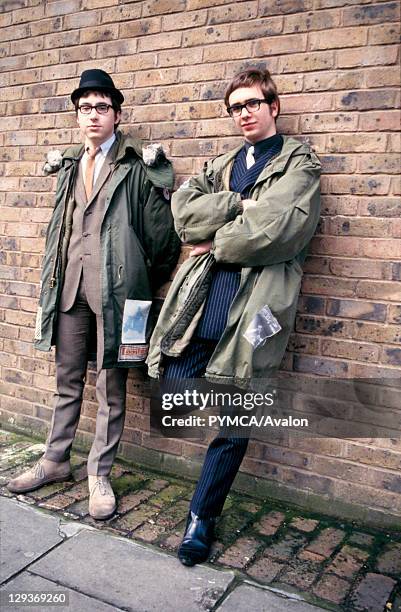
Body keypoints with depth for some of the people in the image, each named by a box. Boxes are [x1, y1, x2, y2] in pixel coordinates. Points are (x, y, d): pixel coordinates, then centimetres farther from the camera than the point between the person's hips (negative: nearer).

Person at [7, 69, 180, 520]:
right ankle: (56, 460, 33)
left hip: (114, 289, -5)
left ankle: (99, 474, 20)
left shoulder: (138, 165, -2)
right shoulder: (68, 166, 17)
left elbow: (162, 233, -4)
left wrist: (146, 285, 0)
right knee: (67, 380, 16)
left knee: (111, 388, 5)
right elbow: (57, 226, 19)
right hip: (69, 286, 5)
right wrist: (51, 279, 13)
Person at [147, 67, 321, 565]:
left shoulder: (299, 164, 5)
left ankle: (202, 517, 23)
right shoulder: (220, 166, 22)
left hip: (252, 308, -4)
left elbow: (277, 229, -13)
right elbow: (183, 208, 3)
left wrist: (215, 241, -3)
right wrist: (240, 204, -9)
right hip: (201, 302, 5)